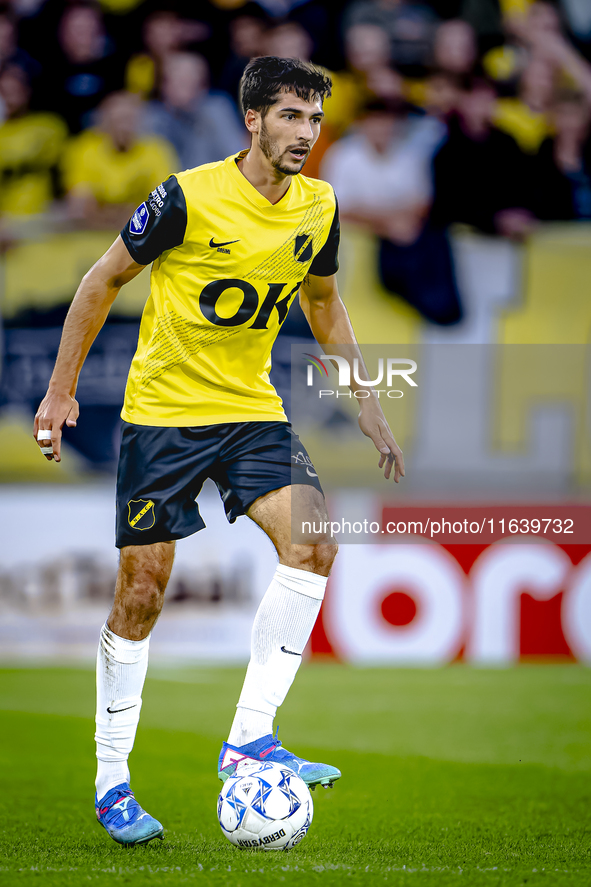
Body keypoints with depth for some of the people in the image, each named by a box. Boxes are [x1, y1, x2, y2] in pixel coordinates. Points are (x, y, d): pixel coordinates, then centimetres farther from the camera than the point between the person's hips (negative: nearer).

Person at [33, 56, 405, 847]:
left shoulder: (317, 208, 0)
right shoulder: (190, 197, -16)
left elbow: (323, 302, 18)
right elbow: (104, 279, -5)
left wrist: (366, 404, 15)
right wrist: (61, 389, -4)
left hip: (251, 409, 4)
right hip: (162, 410, -4)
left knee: (313, 539, -20)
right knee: (141, 594, -1)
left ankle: (249, 740, -16)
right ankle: (111, 778, 14)